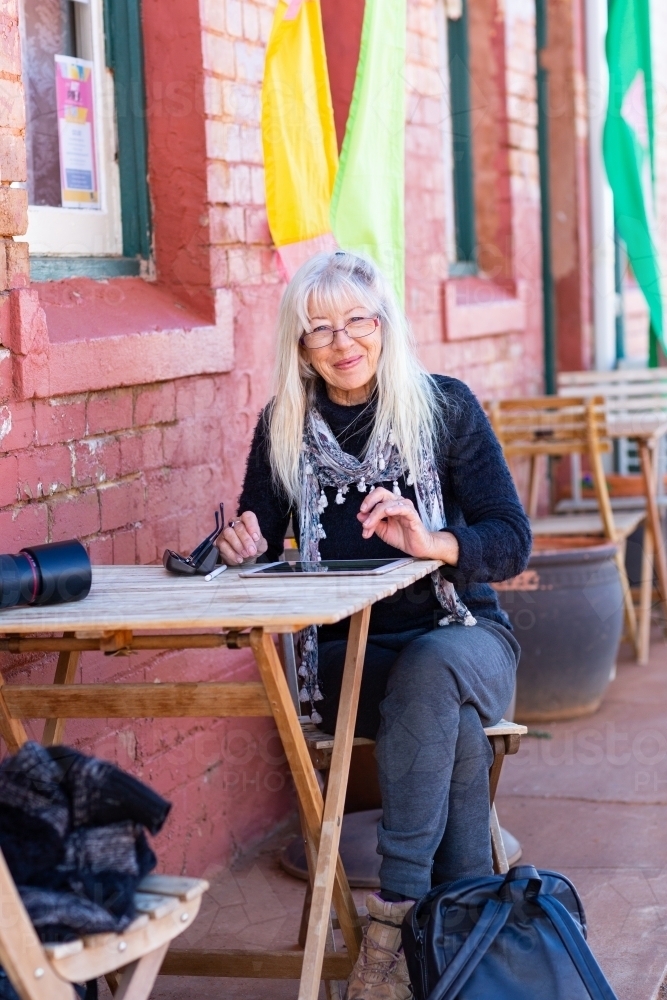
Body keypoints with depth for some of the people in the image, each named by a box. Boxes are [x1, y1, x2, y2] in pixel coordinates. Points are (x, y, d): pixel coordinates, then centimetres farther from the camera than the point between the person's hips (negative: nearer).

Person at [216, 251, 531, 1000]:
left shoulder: (445, 406, -1)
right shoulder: (285, 426, 4)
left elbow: (511, 543, -7)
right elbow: (259, 544, 7)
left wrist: (433, 543, -27)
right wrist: (243, 548, -18)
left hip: (461, 637, 0)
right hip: (346, 655, 1)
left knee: (431, 670, -36)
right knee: (456, 723, -31)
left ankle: (396, 911, -35)